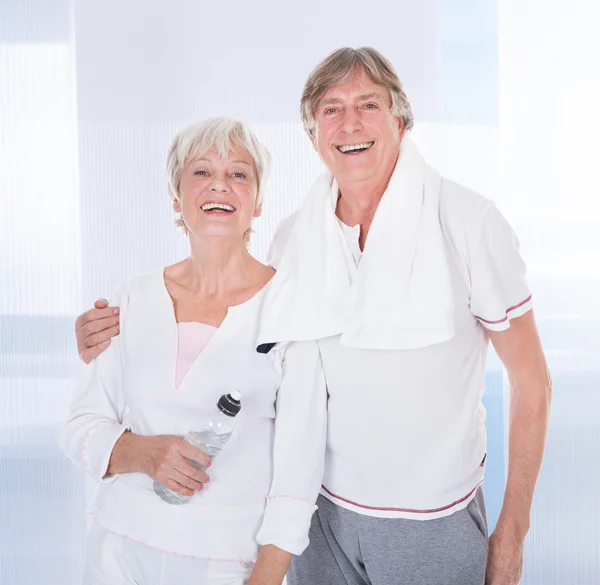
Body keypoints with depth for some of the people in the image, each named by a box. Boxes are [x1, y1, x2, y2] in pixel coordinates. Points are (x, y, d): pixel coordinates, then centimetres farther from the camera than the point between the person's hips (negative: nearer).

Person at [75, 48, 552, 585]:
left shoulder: (468, 221, -12)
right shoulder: (293, 236, -1)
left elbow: (532, 381, -7)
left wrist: (512, 532, -8)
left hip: (436, 527, -3)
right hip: (323, 509, 3)